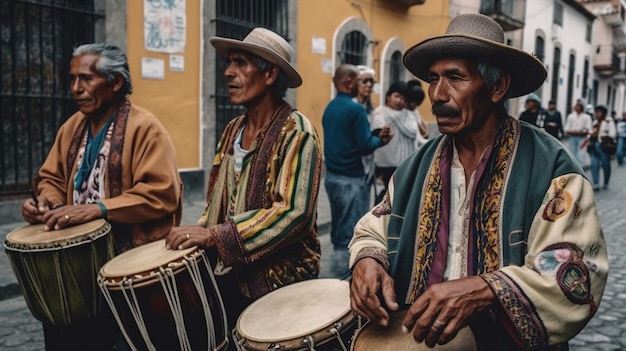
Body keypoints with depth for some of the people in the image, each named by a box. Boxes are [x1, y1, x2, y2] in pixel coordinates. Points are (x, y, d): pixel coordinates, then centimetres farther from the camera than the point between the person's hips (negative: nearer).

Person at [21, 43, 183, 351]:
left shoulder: (145, 128, -13)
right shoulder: (72, 127, 11)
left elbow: (161, 194, -21)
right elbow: (52, 178, 20)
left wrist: (98, 209, -26)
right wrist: (47, 202, -2)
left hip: (132, 257, -6)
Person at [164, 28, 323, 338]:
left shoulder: (296, 132, -15)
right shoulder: (233, 130, 7)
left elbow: (294, 213, -24)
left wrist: (216, 235, -26)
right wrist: (197, 238, -2)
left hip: (279, 281, -6)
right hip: (228, 275, 6)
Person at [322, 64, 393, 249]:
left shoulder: (330, 108, 10)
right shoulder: (355, 109, -15)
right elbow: (365, 146, -17)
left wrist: (376, 133, 11)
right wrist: (380, 139, 3)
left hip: (331, 176, 8)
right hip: (351, 178, -8)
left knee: (338, 229, 16)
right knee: (350, 235, 0)